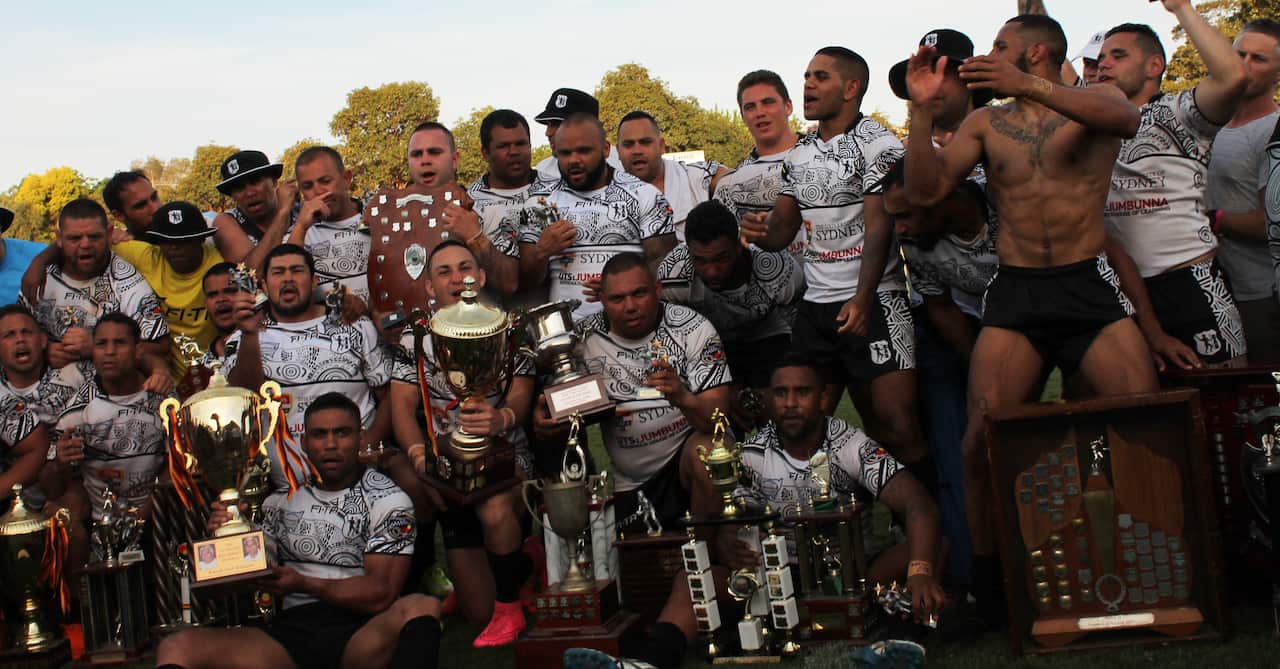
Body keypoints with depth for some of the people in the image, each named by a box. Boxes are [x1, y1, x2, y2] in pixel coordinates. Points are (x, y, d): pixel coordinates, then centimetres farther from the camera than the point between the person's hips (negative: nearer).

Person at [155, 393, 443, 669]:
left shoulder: (388, 500, 5)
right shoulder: (282, 500, 16)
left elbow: (380, 593, -5)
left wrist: (303, 584, -14)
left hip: (361, 633, -2)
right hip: (291, 632, 2)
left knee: (422, 607, -37)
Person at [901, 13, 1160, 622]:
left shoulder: (1093, 100, 7)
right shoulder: (985, 122, 14)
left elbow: (1126, 119, -19)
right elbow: (925, 191, 4)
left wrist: (1028, 87, -30)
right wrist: (922, 109, -8)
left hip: (1090, 286, -1)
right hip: (1014, 296, 2)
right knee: (982, 433, -13)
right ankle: (985, 577, 3)